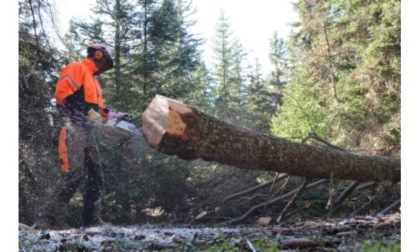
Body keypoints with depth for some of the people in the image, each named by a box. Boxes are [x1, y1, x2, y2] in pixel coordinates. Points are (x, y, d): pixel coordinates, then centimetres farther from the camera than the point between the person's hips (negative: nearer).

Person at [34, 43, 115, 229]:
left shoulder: (93, 80, 29)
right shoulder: (77, 68, 0)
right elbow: (62, 92, -14)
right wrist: (88, 111, -19)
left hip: (87, 129, 10)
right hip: (73, 127, -10)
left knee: (95, 174, 6)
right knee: (73, 173, -19)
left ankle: (92, 219, 11)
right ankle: (46, 220, -16)